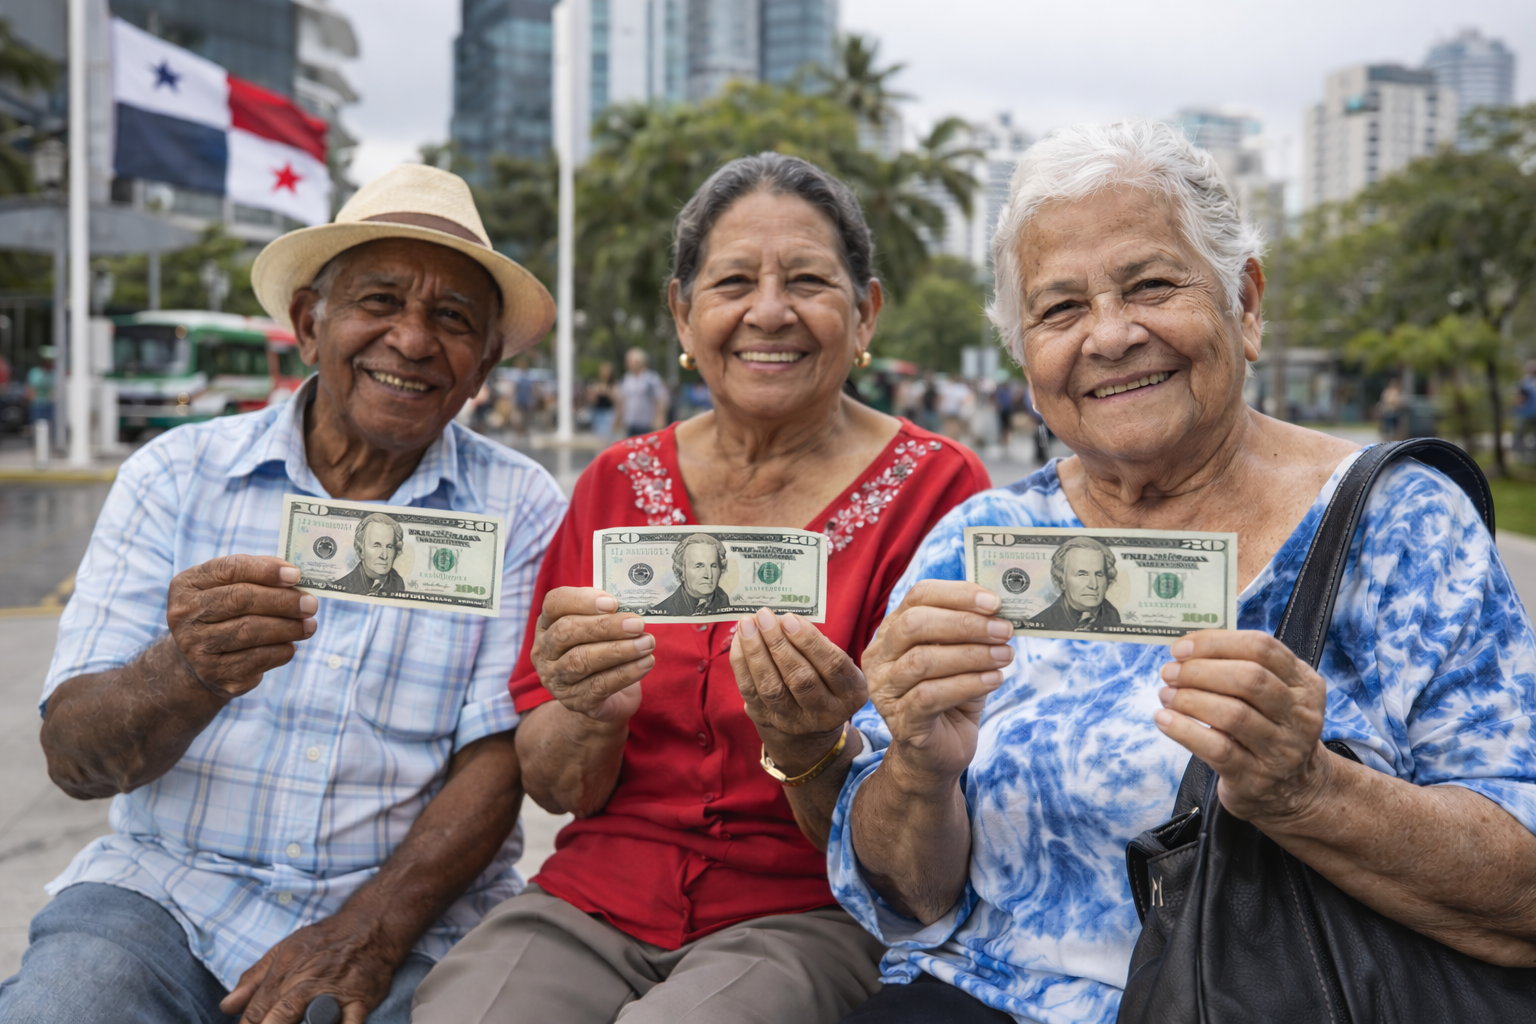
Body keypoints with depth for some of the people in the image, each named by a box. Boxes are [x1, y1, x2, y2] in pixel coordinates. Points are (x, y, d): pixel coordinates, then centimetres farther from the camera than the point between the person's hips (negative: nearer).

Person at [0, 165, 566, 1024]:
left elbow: (497, 760, -4)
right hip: (172, 888, 1)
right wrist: (189, 673, -26)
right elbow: (74, 757, -5)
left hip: (411, 914, 0)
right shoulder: (176, 475, 2)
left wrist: (367, 934, -18)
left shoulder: (521, 511, 0)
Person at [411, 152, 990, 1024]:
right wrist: (589, 717, -18)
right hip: (599, 895, 4)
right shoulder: (618, 484, 6)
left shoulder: (936, 490, -5)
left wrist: (814, 749, -28)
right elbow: (554, 789, 5)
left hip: (806, 914, -3)